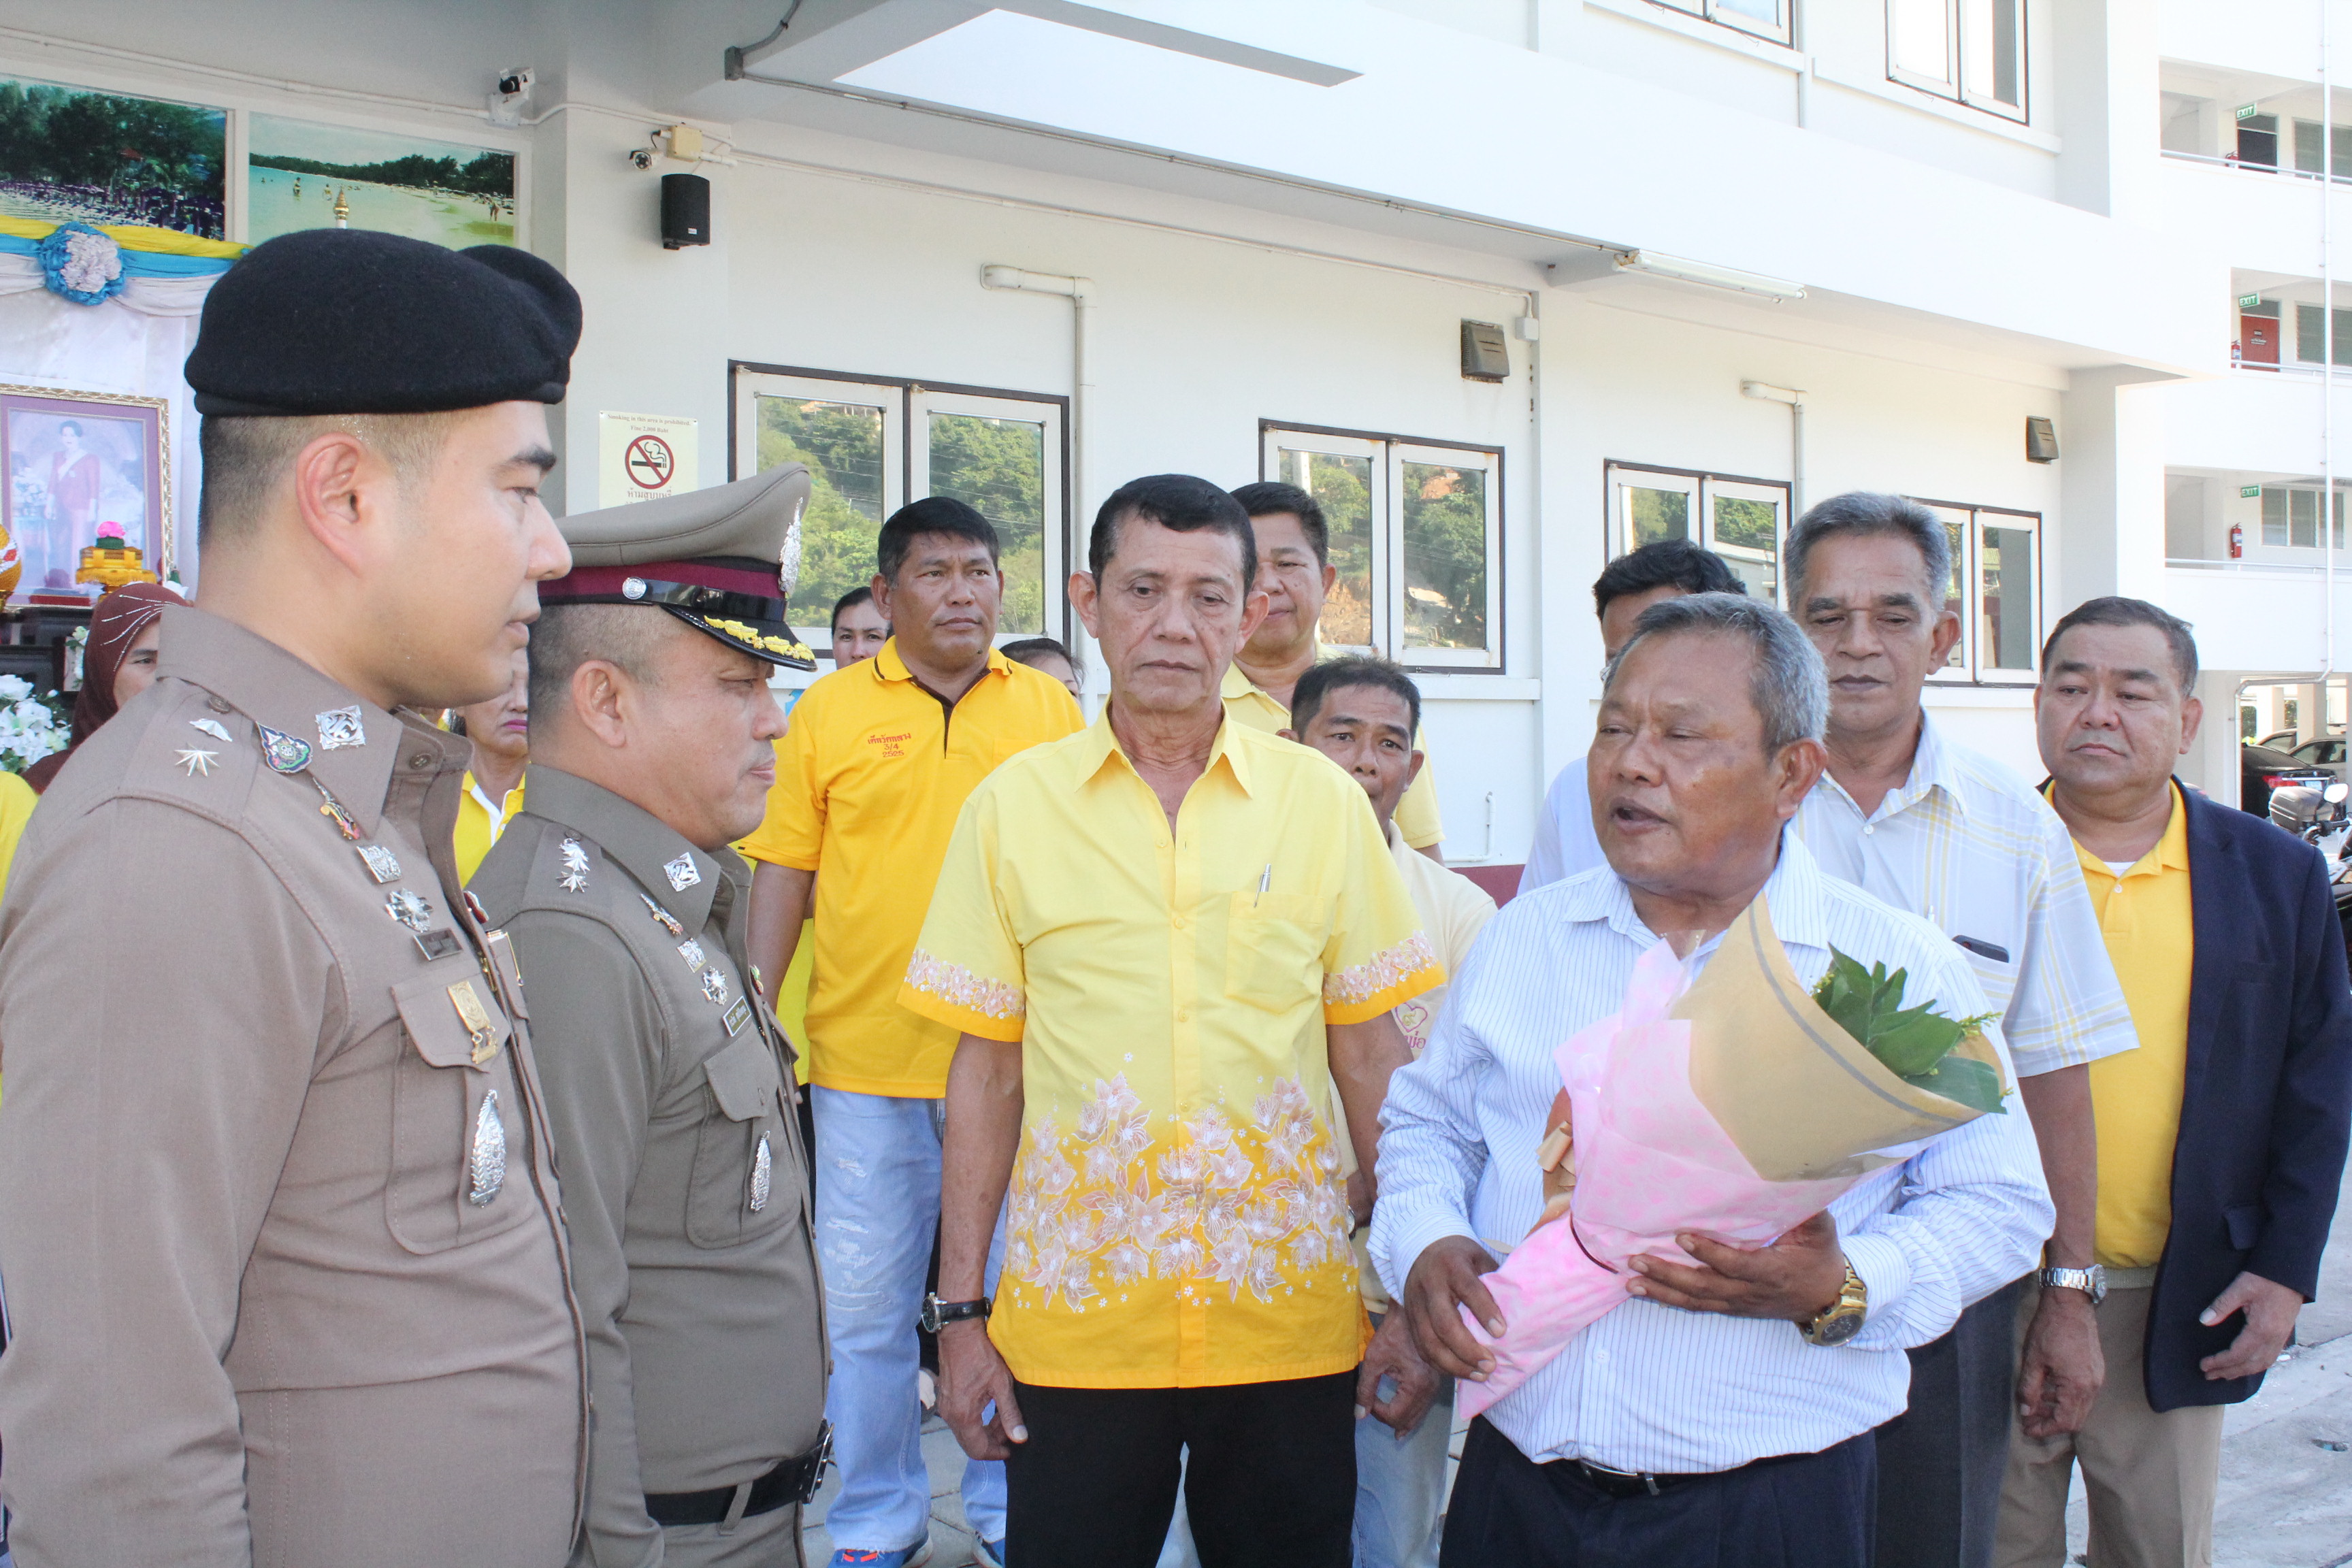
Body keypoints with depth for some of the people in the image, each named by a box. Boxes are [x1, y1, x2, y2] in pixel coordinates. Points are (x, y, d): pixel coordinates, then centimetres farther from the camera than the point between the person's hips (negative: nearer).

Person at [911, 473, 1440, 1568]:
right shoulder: (1014, 804, 0)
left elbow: (1369, 1057, 5)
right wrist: (960, 1310, 1)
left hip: (1291, 1319, 1)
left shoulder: (1323, 801, 1)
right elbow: (986, 1072, 2)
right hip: (1073, 1318, 0)